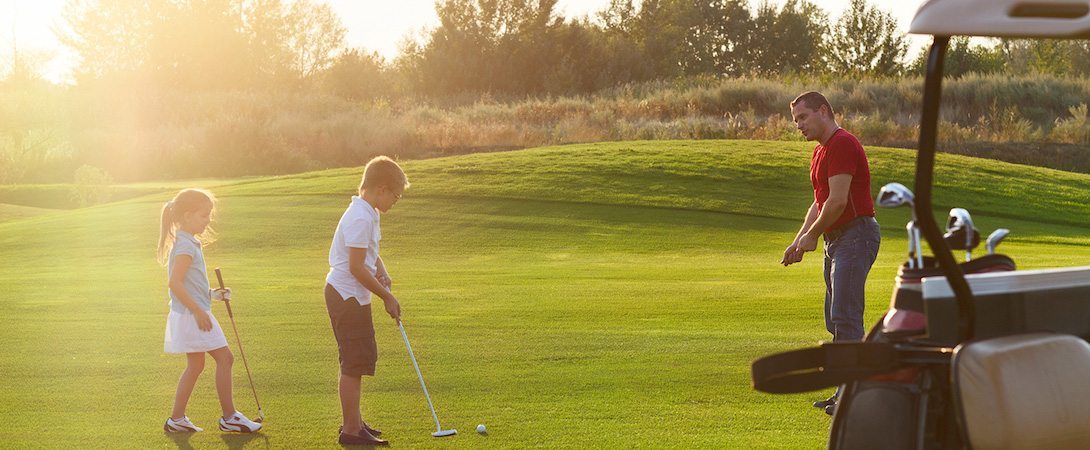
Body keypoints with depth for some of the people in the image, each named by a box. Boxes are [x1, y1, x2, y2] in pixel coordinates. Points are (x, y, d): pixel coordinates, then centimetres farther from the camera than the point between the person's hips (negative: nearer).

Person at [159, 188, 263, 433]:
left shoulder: (188, 243, 13)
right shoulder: (186, 246, -18)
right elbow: (175, 284, -25)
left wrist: (212, 294, 13)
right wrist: (198, 311, -25)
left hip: (193, 314, 11)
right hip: (193, 315, -11)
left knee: (195, 365, 16)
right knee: (224, 357, -4)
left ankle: (177, 419, 20)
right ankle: (229, 417, 3)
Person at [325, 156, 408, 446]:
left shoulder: (367, 214, 11)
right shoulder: (361, 219, -21)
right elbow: (357, 267, -23)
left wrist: (382, 272, 3)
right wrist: (386, 296, -15)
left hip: (345, 295, 11)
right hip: (348, 298, -11)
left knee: (357, 362, 18)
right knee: (354, 364, -6)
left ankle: (354, 422, 29)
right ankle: (351, 431, -1)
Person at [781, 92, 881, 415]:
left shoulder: (842, 144, -15)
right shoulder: (821, 151, 18)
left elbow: (838, 200, -20)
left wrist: (812, 236, -8)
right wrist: (799, 240, 13)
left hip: (855, 236, -11)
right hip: (836, 240, 11)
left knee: (845, 316, -14)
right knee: (836, 319, 11)